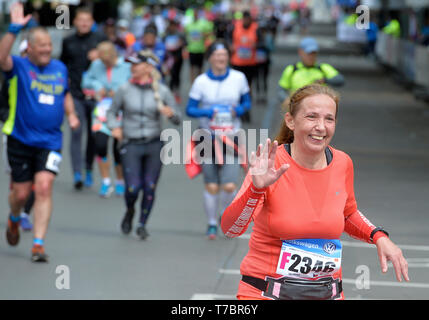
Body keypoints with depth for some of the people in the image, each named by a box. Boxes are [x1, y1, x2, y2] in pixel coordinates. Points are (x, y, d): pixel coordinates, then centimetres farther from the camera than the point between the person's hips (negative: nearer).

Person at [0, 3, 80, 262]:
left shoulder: (60, 69, 9)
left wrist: (71, 114, 9)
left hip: (50, 141, 2)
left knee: (44, 188, -13)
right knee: (21, 193, 6)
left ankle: (39, 244, -10)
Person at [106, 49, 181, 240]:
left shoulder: (162, 91, 1)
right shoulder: (125, 90, 0)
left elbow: (177, 119, 3)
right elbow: (111, 112, 12)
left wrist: (171, 113, -19)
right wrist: (114, 126, -8)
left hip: (154, 145, 1)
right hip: (130, 145, -1)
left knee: (150, 187, 0)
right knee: (133, 187, -9)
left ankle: (142, 224, 19)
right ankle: (129, 212, 25)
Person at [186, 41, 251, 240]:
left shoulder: (238, 78, 0)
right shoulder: (201, 81, -3)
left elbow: (247, 102, 12)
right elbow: (190, 109, -1)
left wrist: (239, 110, -10)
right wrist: (208, 112, -18)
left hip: (231, 136, 0)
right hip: (208, 138, 0)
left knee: (229, 186, -9)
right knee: (211, 186, 2)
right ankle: (212, 224, 21)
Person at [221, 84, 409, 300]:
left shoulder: (342, 163, -2)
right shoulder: (271, 163, -14)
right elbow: (230, 229, -23)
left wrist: (379, 237, 2)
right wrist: (256, 188, -37)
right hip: (266, 292, -4)